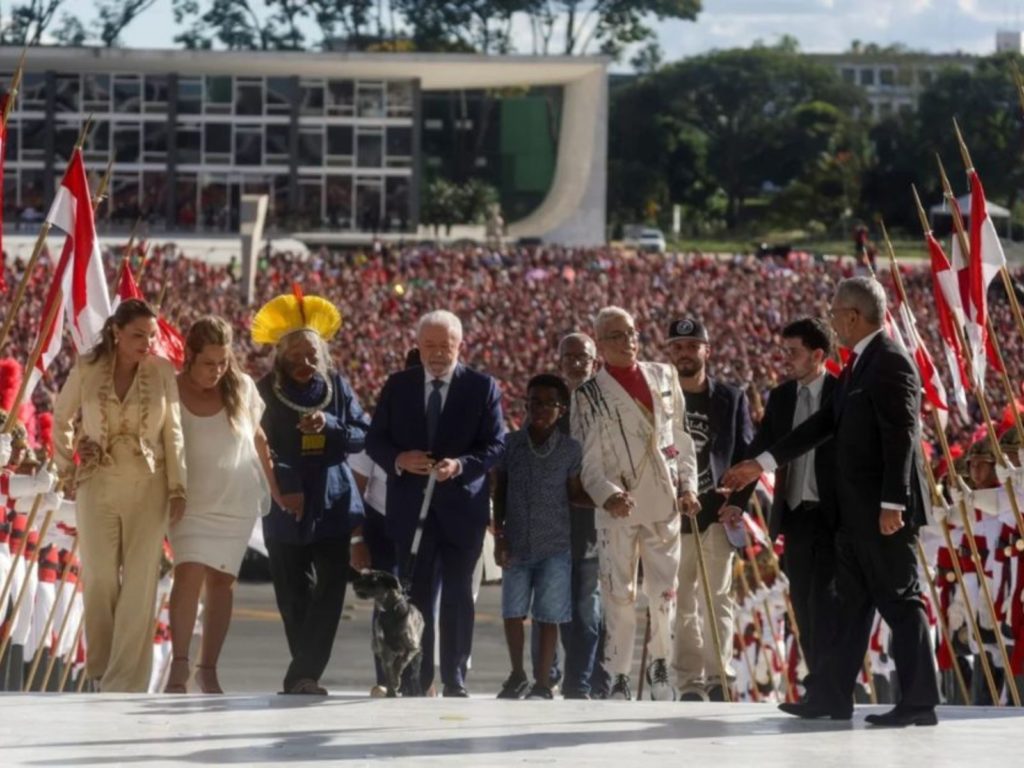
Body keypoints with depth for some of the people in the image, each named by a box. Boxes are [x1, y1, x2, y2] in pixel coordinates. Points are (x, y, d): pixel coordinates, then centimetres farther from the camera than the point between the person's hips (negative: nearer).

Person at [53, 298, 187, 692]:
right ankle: (101, 666, 19)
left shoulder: (162, 371, -4)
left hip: (147, 487, 0)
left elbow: (173, 433, 1)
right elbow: (61, 420, 11)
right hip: (97, 485, 0)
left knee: (139, 583, -2)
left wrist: (177, 488, -1)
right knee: (99, 579, 4)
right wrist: (66, 468, 8)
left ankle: (125, 682, -1)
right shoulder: (87, 368, -3)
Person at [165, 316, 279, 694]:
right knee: (189, 573, -18)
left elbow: (257, 439, 10)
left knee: (222, 579, 5)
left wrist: (275, 488, 13)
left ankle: (209, 668, 11)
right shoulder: (171, 391, -8)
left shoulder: (241, 387, -2)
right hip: (191, 502, -2)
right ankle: (179, 666, -14)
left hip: (237, 502, 2)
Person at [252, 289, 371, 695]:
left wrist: (330, 427, -14)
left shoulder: (336, 386, 5)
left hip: (334, 507, 1)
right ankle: (307, 673, 17)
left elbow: (363, 435, 4)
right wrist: (284, 485, -20)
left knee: (330, 590, -9)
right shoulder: (266, 391, -3)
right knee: (294, 597, 6)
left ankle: (303, 675, -11)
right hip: (287, 508, -1)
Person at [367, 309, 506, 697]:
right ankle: (415, 680, 7)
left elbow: (496, 444, -4)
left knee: (458, 596, 3)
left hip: (462, 506, -1)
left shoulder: (482, 387, 1)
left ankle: (454, 679, 9)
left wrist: (460, 465, -21)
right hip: (411, 507, 1)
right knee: (416, 595, 4)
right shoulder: (398, 385, 7)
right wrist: (398, 460, -14)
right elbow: (375, 440, 7)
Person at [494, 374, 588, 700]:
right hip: (517, 546, 2)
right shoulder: (511, 444, 2)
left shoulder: (570, 449, -1)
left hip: (554, 547, -2)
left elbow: (575, 493, 3)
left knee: (548, 617, 1)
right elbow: (499, 492, 7)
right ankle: (517, 676, 24)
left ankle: (543, 683, 10)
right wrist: (499, 535, 2)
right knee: (512, 612, 6)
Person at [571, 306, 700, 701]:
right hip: (617, 510, -3)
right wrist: (608, 495, -18)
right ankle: (619, 675, 4)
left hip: (664, 504, 3)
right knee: (619, 594, -3)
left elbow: (681, 436, 16)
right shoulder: (589, 395, 2)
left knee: (665, 590, 3)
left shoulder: (664, 377, 12)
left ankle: (660, 663, 21)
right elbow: (587, 460, -2)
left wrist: (687, 484, 6)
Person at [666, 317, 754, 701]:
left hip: (717, 514, 0)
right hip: (672, 516, 0)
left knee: (717, 599, -2)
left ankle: (719, 674, 2)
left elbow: (747, 455, 8)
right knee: (682, 604, -1)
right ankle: (690, 681, 1)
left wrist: (737, 502, -5)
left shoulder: (731, 399, 8)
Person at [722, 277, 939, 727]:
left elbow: (901, 437, -20)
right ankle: (833, 695, 18)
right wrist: (763, 464, 21)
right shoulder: (858, 364, 17)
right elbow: (826, 422, 21)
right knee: (852, 603, 13)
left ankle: (919, 702, -3)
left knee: (900, 600, -6)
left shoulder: (890, 362, -14)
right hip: (855, 510, 10)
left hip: (883, 510, -10)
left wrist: (893, 503, -24)